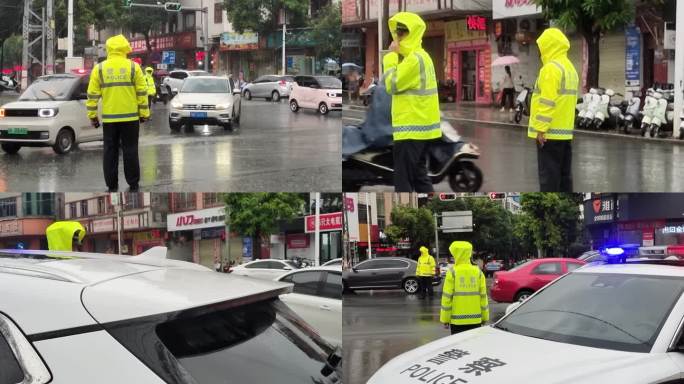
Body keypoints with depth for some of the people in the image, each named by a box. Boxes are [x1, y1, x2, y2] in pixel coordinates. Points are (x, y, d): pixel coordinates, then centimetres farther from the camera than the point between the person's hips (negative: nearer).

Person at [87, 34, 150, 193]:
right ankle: (133, 184, 8)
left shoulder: (99, 68, 0)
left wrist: (92, 115, 8)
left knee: (110, 151, 7)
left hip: (108, 118, 1)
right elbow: (142, 92, -1)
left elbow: (93, 94, 0)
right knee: (130, 150, 6)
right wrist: (144, 113, 6)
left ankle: (112, 185, 7)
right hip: (130, 116, -1)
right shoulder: (133, 67, -2)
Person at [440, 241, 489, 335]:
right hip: (475, 319, 3)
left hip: (457, 320, -3)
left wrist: (445, 319, -1)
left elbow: (447, 296, -8)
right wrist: (484, 317, 12)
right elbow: (483, 296, 3)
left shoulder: (452, 272, -7)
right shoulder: (478, 272, 1)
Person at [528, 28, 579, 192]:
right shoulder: (570, 68, 17)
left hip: (550, 132, -9)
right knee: (564, 174, 10)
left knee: (549, 175, -7)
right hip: (565, 131, 9)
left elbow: (547, 101, -19)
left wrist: (541, 128, -19)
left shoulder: (551, 68, -13)